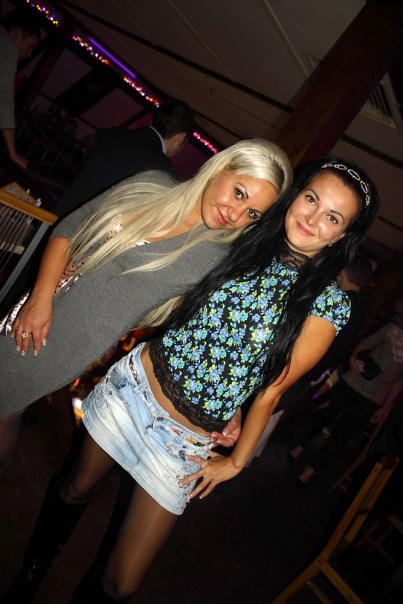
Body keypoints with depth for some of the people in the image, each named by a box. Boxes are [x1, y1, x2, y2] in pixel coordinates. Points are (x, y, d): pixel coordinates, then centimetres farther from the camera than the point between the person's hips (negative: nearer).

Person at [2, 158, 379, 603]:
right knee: (76, 489, 24)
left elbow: (272, 389, -7)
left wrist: (236, 461, -1)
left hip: (186, 441, -2)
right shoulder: (246, 241, -3)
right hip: (137, 379, 3)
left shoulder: (327, 304, -12)